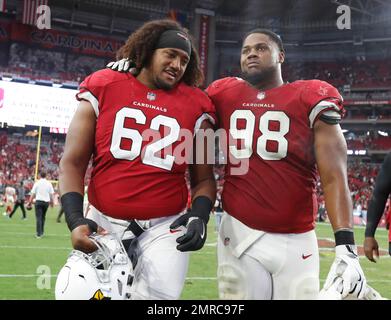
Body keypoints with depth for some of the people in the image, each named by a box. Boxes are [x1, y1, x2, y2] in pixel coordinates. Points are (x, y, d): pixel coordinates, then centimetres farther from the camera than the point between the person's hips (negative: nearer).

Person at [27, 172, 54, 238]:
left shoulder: (37, 183, -1)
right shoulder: (49, 183, 3)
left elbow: (32, 193, -2)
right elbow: (52, 194, 4)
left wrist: (30, 202, 3)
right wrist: (51, 202, 14)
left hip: (38, 201, -2)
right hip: (46, 201, 2)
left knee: (38, 218, -3)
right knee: (43, 217, 18)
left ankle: (39, 234, -8)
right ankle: (42, 231, 23)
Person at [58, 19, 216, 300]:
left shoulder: (196, 106, 4)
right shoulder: (104, 88, 3)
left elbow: (203, 178, 9)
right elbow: (73, 163, 3)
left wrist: (199, 216, -11)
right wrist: (75, 219, -11)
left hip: (165, 227, 0)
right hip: (103, 223, 1)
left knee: (160, 293, -12)